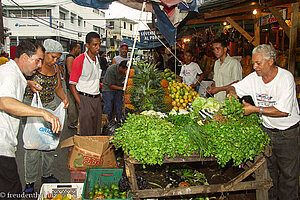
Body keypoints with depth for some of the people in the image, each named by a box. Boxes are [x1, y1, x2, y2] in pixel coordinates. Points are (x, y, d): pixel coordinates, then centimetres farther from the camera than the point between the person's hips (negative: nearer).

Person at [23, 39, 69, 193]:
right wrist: (29, 83, -36)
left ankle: (47, 175, 27)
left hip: (51, 106, 6)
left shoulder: (55, 67, 8)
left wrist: (64, 97, -3)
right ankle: (29, 181, 12)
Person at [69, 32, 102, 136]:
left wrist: (99, 98, 14)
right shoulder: (79, 60, -11)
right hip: (85, 99, -7)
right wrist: (80, 104, -16)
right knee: (86, 134, -1)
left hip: (97, 99, 7)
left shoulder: (97, 60, 11)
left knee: (97, 133, 12)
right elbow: (72, 85, -10)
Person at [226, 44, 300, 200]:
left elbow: (283, 111, -25)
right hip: (266, 129, 4)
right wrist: (232, 92, -19)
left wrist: (255, 109, -25)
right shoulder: (254, 78, -5)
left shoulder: (286, 78, -19)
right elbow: (234, 87, 6)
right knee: (267, 170, 13)